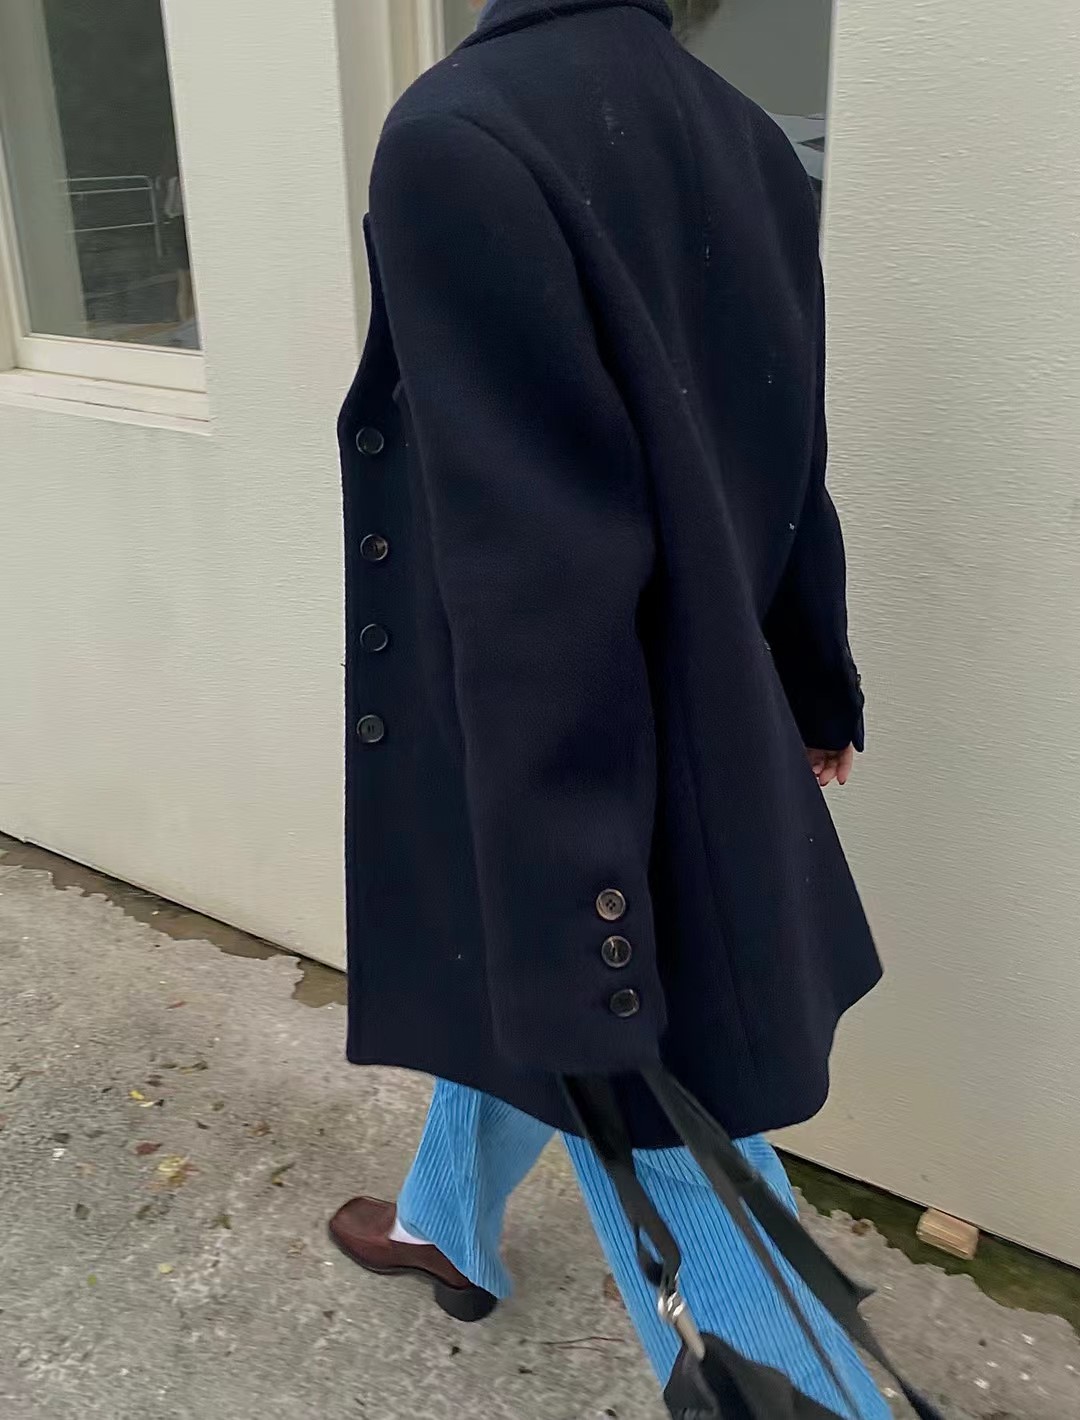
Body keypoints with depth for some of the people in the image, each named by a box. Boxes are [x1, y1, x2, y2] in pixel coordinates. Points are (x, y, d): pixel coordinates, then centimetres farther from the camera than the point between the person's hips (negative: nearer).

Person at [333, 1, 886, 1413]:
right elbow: (789, 472, 7)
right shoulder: (742, 139, 0)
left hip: (577, 764, -8)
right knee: (496, 977, 32)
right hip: (702, 726, 8)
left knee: (669, 1190, 9)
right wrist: (813, 689, 20)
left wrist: (564, 936, -22)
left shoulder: (455, 136, -24)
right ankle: (447, 1230, 59)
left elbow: (530, 571, -28)